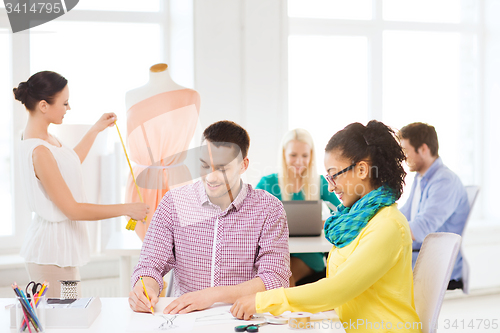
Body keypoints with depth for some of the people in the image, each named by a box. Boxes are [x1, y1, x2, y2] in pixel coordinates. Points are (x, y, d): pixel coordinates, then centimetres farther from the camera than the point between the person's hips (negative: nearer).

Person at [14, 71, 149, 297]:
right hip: (51, 253, -10)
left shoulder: (45, 137, 5)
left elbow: (69, 165, 27)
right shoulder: (38, 152, -24)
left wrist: (96, 130, 27)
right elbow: (72, 209, -22)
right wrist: (127, 209, -17)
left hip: (59, 246, 10)